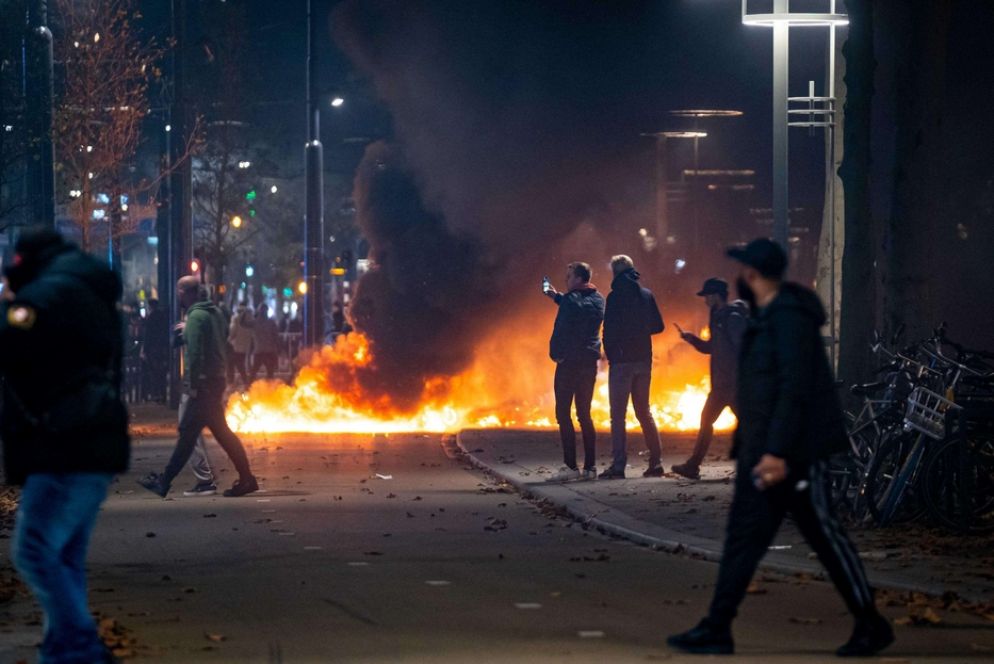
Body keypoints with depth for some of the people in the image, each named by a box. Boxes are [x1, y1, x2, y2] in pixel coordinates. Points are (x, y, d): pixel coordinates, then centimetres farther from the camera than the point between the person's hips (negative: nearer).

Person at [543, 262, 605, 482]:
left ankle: (571, 466, -11)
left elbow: (561, 329, -17)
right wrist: (557, 297, 29)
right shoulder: (598, 300, 11)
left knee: (563, 414, -4)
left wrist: (555, 354, -3)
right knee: (584, 415, 12)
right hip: (590, 362, 7)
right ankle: (590, 466, 9)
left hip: (570, 362, -7)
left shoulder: (570, 300, -13)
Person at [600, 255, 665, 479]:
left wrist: (610, 355, 1)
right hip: (644, 360, 6)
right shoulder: (646, 294, 7)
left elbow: (609, 330, -12)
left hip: (622, 361, -6)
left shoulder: (615, 296, -9)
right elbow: (658, 326, 11)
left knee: (618, 414, -4)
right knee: (644, 411, 13)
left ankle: (618, 465, -10)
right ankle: (655, 462, 9)